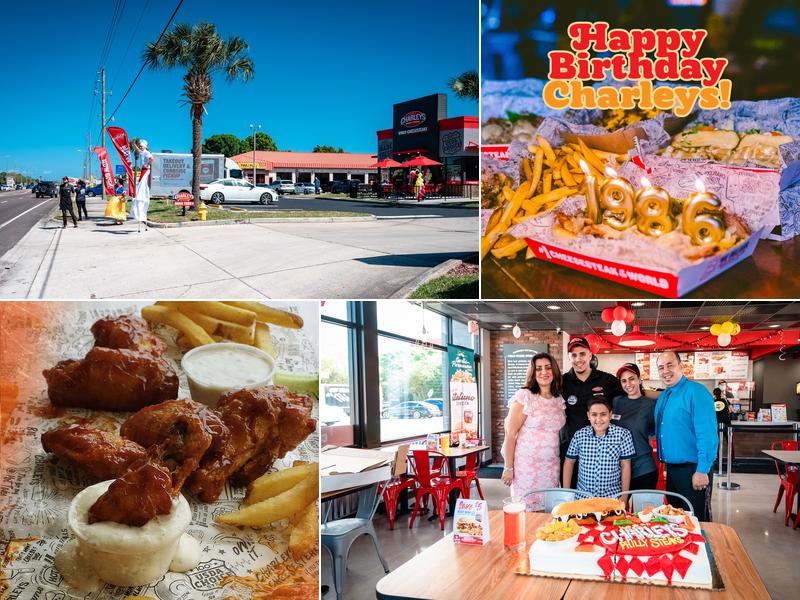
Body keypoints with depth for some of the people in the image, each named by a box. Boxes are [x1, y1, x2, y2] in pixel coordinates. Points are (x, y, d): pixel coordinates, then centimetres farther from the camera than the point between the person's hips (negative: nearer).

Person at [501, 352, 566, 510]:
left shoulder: (559, 399, 9)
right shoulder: (524, 396, -8)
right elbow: (510, 434, -9)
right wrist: (508, 468, -11)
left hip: (551, 466, 5)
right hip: (527, 466, -5)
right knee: (526, 511, -1)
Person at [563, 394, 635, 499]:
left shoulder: (622, 434, -8)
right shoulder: (579, 435, -4)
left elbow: (625, 466, -3)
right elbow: (569, 462, 7)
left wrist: (624, 497, -3)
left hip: (613, 497, -1)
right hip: (583, 497, 1)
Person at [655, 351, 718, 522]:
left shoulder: (696, 392, -14)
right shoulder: (663, 396, 12)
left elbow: (707, 434, -20)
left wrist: (702, 471, -23)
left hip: (693, 470, -8)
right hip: (671, 469, 8)